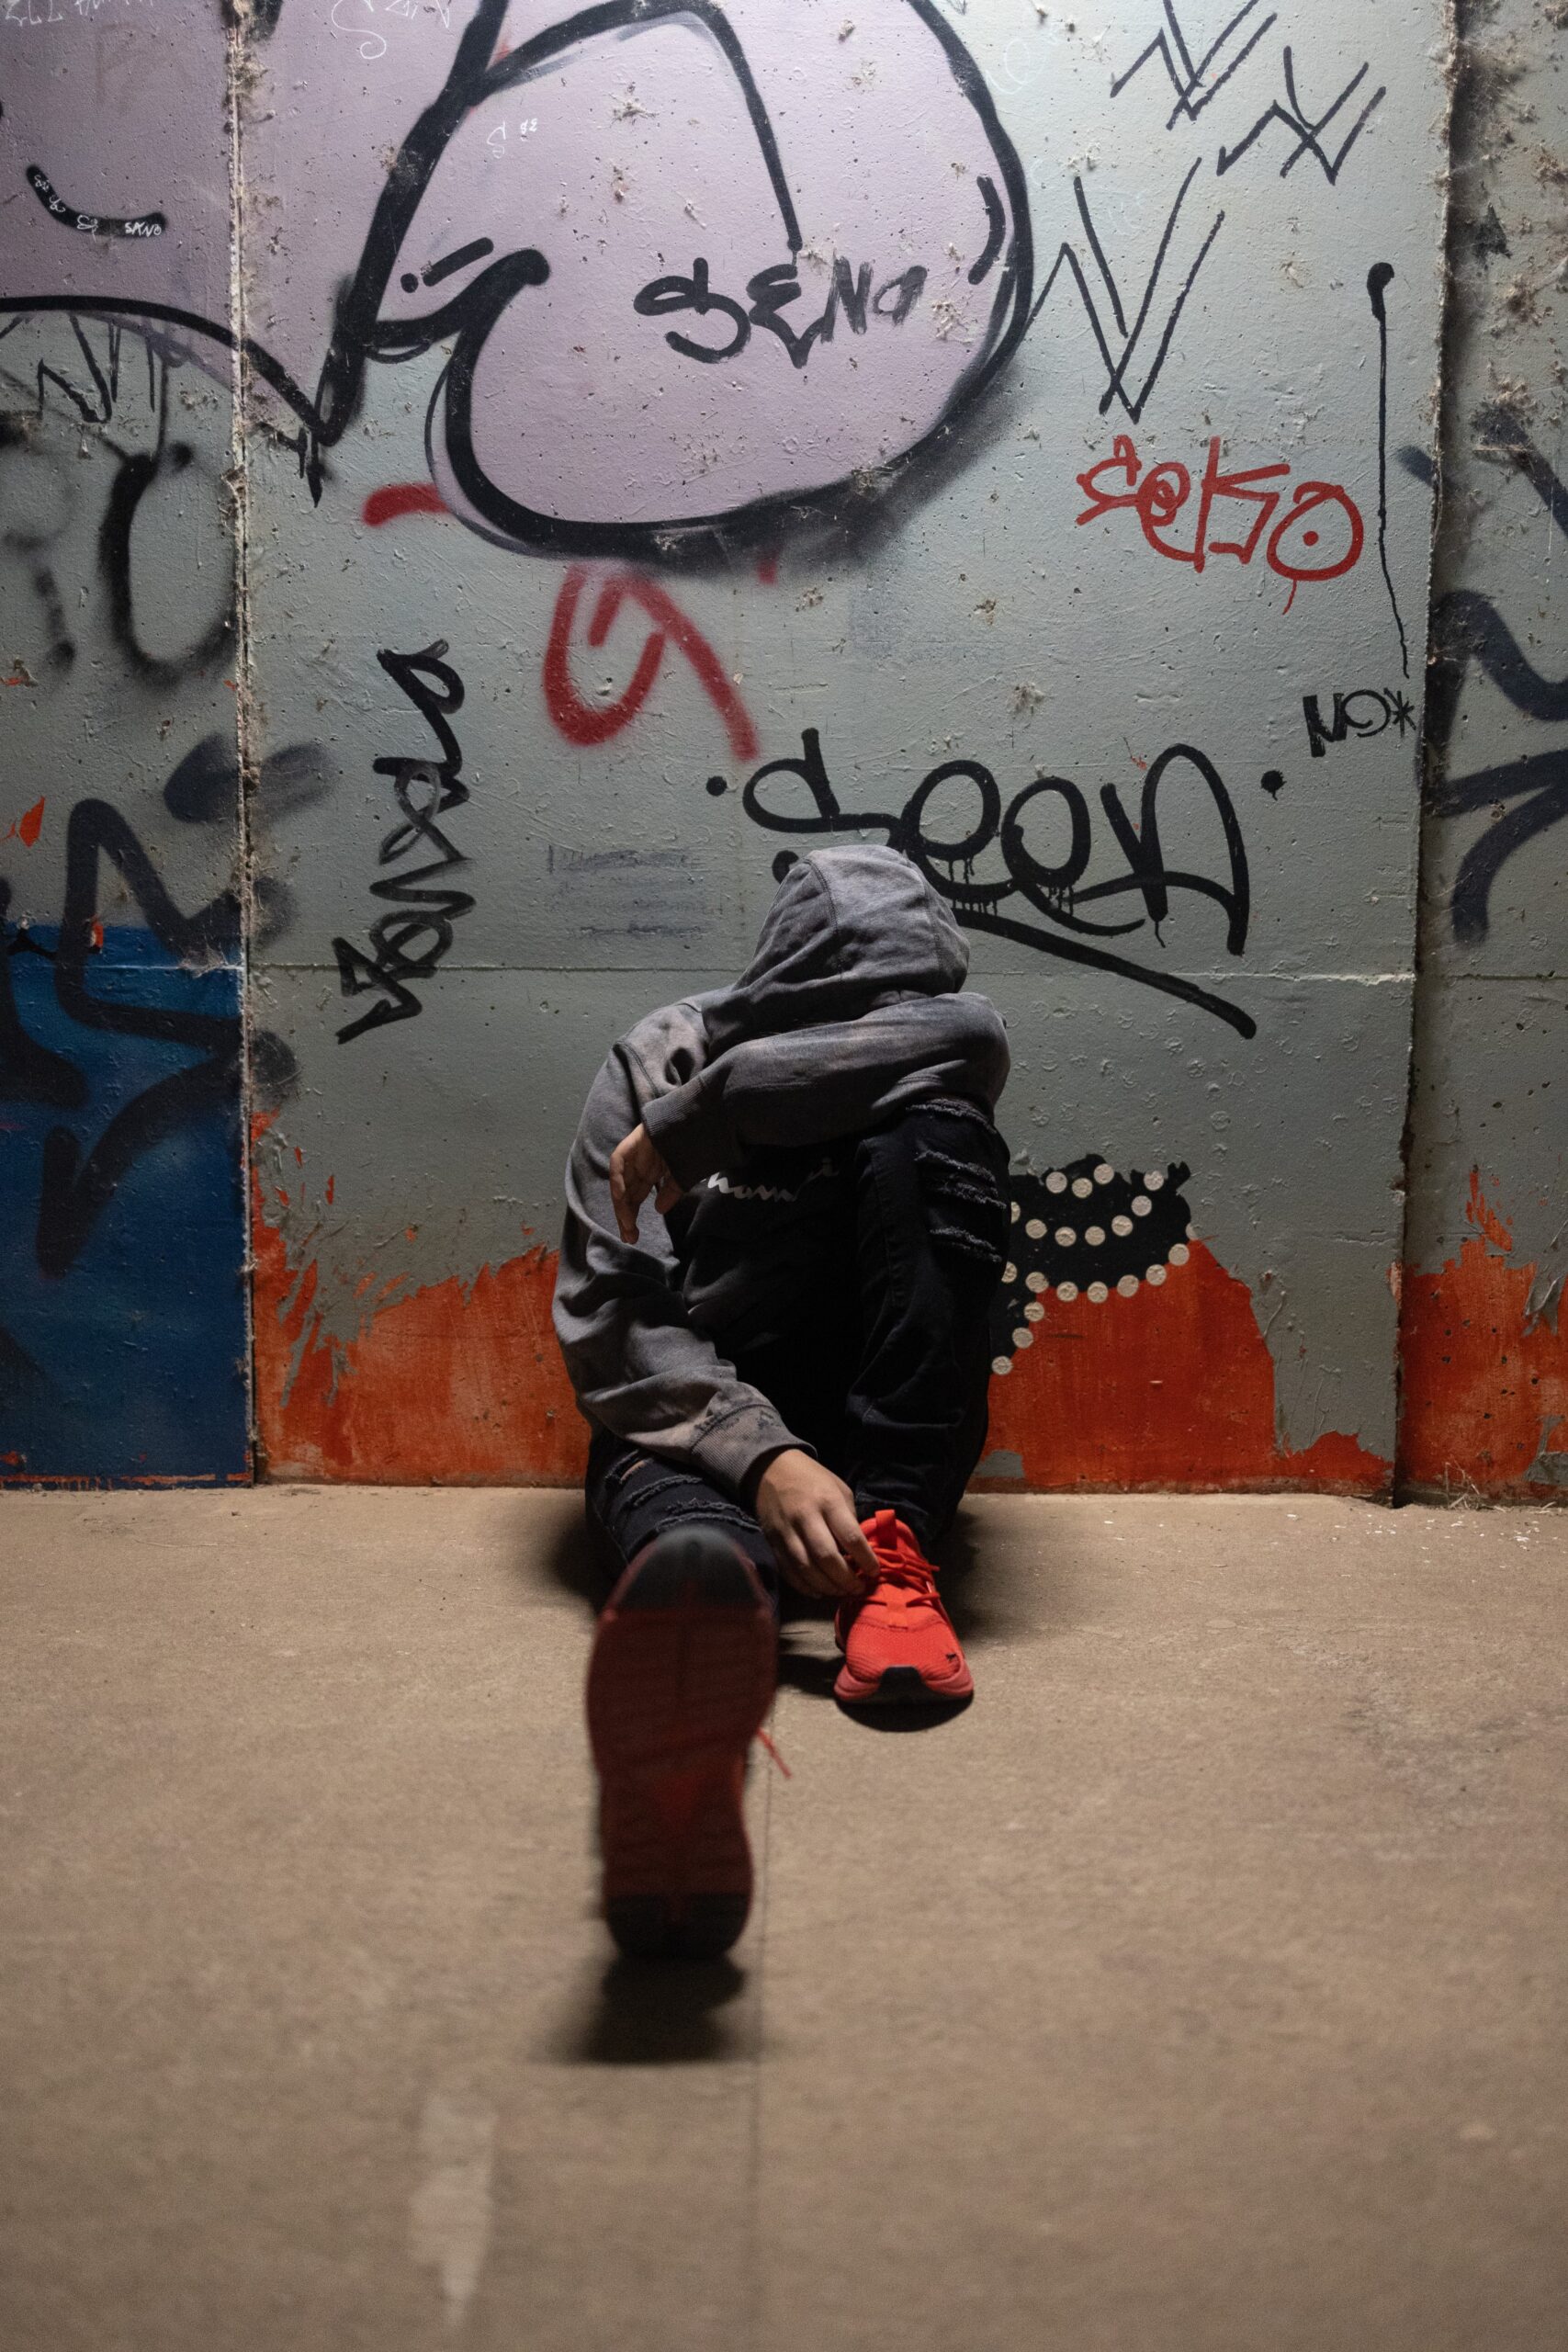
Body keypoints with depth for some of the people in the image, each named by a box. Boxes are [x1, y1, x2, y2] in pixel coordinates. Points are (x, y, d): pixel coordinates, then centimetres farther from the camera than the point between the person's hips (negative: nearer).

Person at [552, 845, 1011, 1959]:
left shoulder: (926, 1070, 0)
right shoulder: (656, 1064, -5)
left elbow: (964, 1033, -28)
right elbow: (613, 1325, -14)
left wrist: (706, 1113, -28)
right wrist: (760, 1457, -33)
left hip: (882, 1434, 2)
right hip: (693, 1417, -2)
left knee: (931, 1136, -23)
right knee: (693, 1538, -41)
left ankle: (888, 1546, -33)